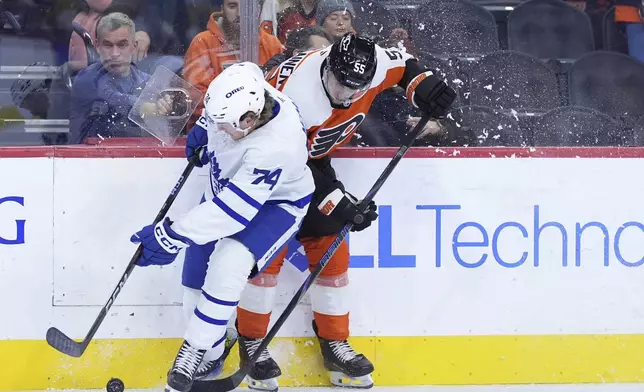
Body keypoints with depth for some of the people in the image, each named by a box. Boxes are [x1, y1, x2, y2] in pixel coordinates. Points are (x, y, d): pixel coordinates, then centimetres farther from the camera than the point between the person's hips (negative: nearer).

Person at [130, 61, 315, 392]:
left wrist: (171, 236, -38)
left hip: (275, 202, -7)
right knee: (197, 274, 4)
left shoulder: (275, 148, -43)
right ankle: (210, 358, 21)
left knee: (227, 265, -29)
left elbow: (233, 210, -40)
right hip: (227, 184, 8)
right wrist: (202, 127, 2)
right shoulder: (244, 94, -24)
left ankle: (195, 352, -15)